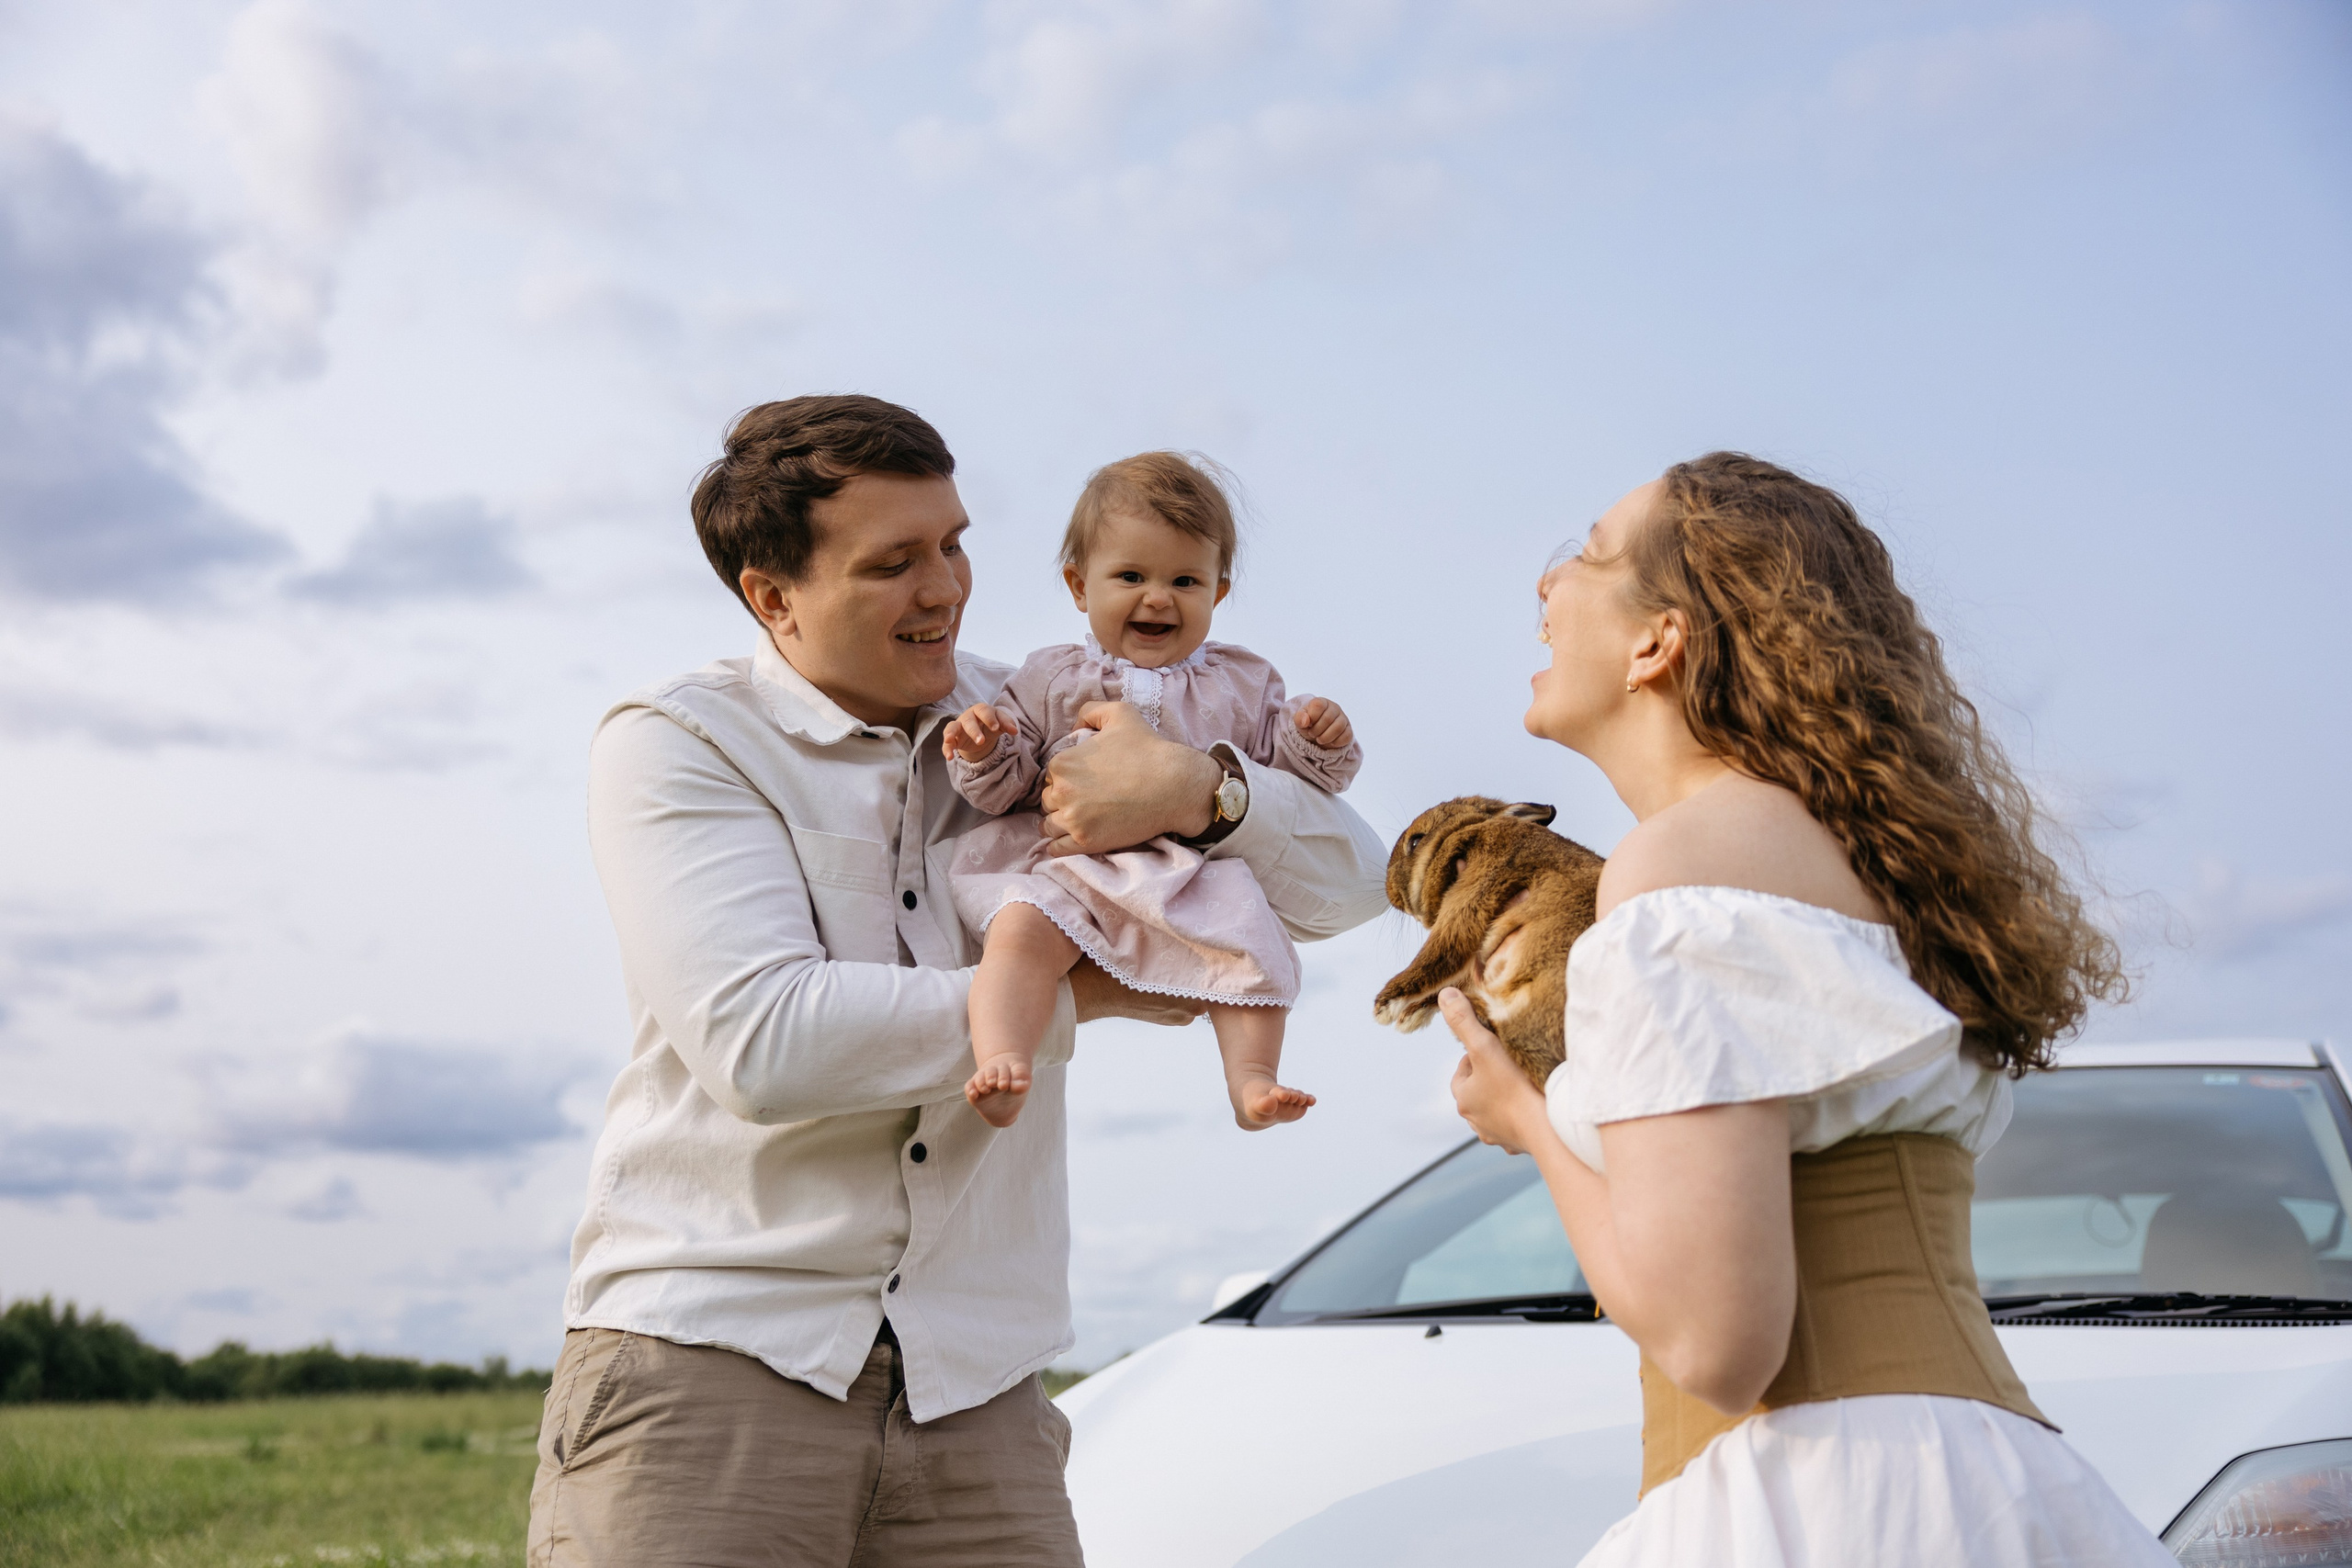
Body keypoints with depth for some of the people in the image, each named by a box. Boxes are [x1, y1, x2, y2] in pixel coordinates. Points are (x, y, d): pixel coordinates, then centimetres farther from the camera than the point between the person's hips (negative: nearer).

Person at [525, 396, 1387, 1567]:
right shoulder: (674, 745, -2)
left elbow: (1342, 881, 10)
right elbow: (766, 1043, -18)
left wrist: (1199, 790, -11)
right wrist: (1075, 994, -9)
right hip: (708, 1359, -3)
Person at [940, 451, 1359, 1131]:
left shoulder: (1241, 682, 18)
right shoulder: (1050, 679, 14)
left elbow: (1282, 757, 18)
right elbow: (1006, 786, 11)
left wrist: (1318, 740, -4)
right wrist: (981, 753, -11)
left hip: (1197, 875, 1)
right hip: (1069, 868, -1)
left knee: (1254, 947, -25)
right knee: (1020, 928, -30)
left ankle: (1252, 1080, -17)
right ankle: (1001, 1069, -42)